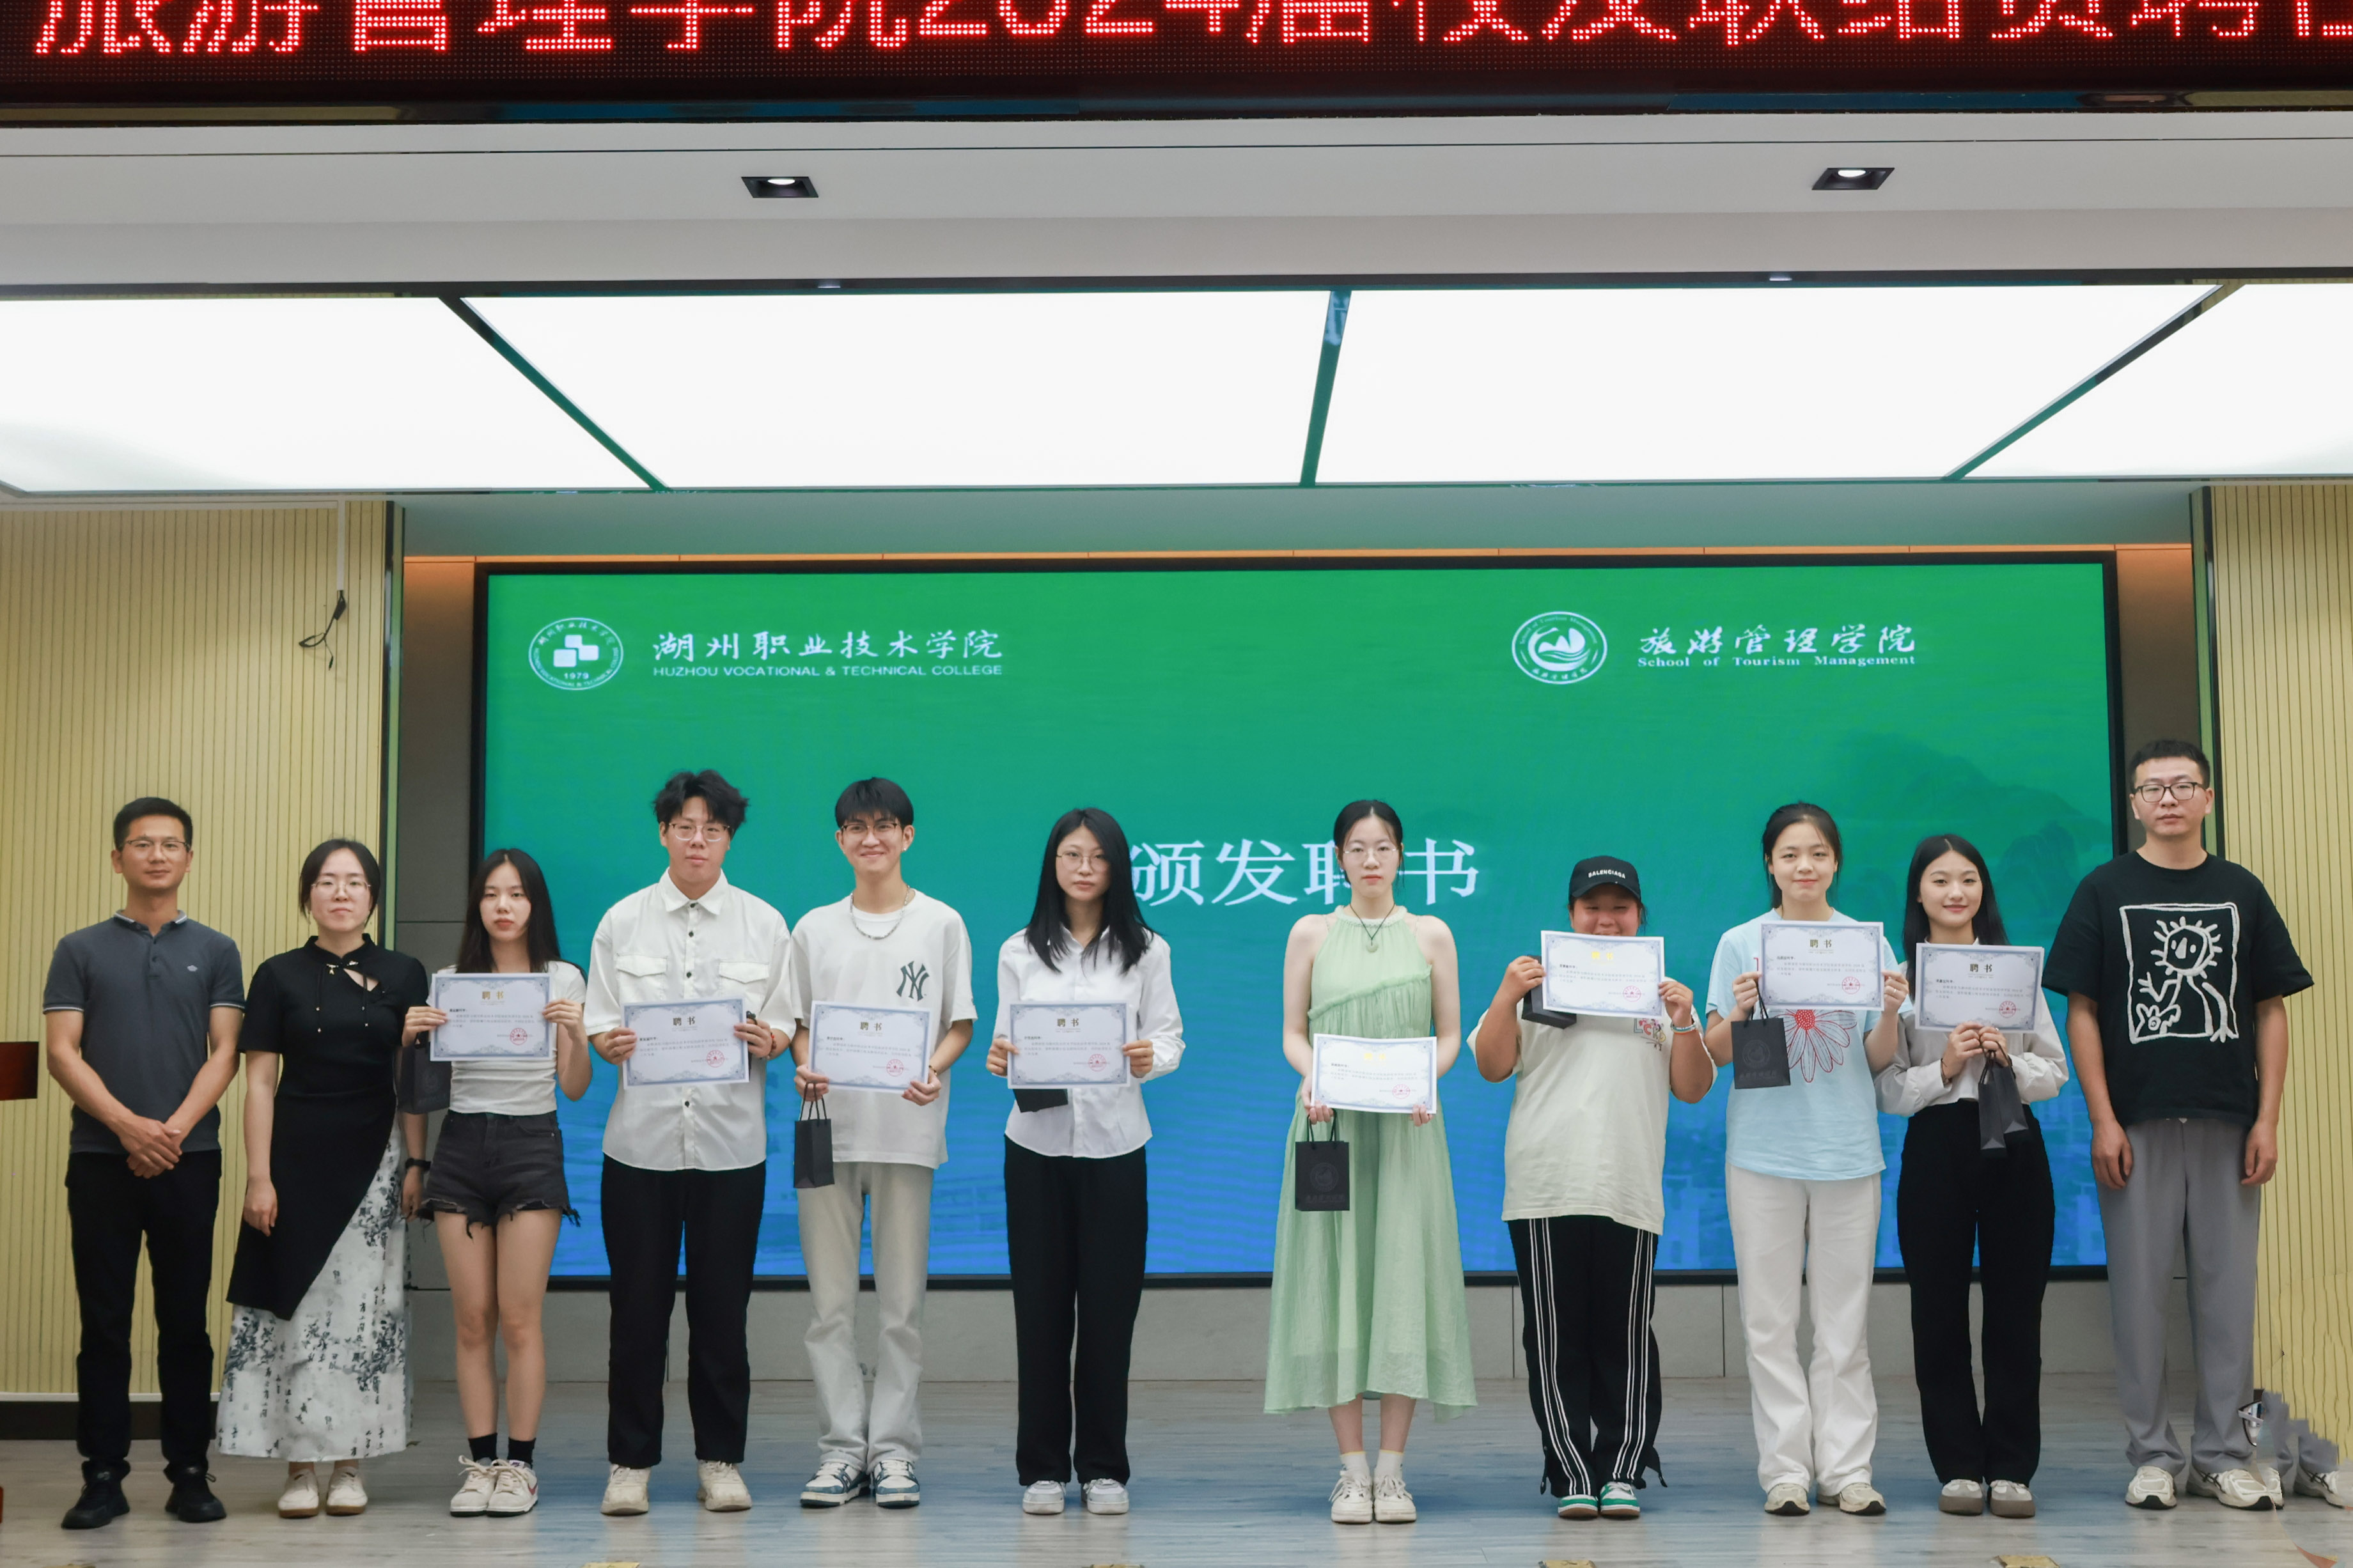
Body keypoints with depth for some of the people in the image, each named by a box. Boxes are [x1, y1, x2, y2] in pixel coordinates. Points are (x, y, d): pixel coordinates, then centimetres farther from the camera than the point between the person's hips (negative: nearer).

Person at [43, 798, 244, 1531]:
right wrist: (128, 1126, -13)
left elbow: (224, 1053, 3)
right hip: (100, 1159, 0)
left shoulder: (215, 952, 9)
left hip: (189, 1160, 0)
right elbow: (63, 1053, 0)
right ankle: (103, 1477, 9)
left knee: (186, 1321, 4)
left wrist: (175, 1128, -12)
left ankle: (189, 1473, 11)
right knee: (104, 1324, 3)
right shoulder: (81, 950, 7)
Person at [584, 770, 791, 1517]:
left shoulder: (764, 924, 7)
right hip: (642, 1138, 0)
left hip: (731, 1140, 0)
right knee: (638, 1303, 2)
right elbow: (598, 1020, 6)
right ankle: (630, 1462, 13)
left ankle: (720, 1460, 16)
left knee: (722, 1306, 5)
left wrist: (768, 1041, -15)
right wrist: (610, 1042, -16)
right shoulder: (623, 921, 7)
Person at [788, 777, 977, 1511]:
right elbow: (798, 1024, 13)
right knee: (830, 1301, 1)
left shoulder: (941, 923, 6)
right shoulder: (815, 929, 12)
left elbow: (961, 1024, 6)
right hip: (829, 1125, 2)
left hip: (908, 1128, -2)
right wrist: (805, 1069, -8)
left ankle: (894, 1450, 7)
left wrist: (933, 1071, -13)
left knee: (902, 1301, 0)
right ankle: (842, 1449, 8)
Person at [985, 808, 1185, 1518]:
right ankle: (1043, 1467, 13)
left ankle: (1104, 1467, 12)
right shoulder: (1019, 953, 8)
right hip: (1037, 1142, 1)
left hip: (1114, 1143, -1)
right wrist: (1000, 1061, -14)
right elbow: (1007, 1042, 8)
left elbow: (1170, 1037, 2)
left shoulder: (1146, 951, 4)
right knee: (1041, 1305, 3)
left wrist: (1150, 1058, -19)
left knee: (1108, 1305, 1)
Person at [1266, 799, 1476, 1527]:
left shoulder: (1430, 934, 9)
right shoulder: (1311, 933, 9)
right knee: (1337, 1281, -3)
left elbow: (1450, 1033, 8)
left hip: (1406, 1128, 0)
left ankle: (1392, 1468, 2)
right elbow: (1293, 1032, 8)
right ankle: (1352, 1470, 3)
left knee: (1403, 1279, -4)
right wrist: (1312, 1079, -12)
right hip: (1331, 1124, 0)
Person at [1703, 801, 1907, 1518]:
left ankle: (1846, 1468, 8)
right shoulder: (1741, 943, 4)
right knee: (1770, 1318, 0)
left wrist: (1892, 1013, -12)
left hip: (1847, 1149, 1)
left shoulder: (1868, 942, 7)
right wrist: (1737, 1013, -16)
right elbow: (1716, 1054, 3)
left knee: (1845, 1317, 3)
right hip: (1764, 1149, -1)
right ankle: (1786, 1468, 6)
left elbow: (1880, 1059, 7)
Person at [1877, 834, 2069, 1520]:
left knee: (2015, 1307, 2)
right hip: (1936, 1147, -1)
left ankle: (2011, 1468, 9)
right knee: (1941, 1309, 1)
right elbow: (1888, 1089, -2)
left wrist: (2008, 1059, -11)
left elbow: (2056, 1073, 7)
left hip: (2014, 1146, 1)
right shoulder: (1897, 976, 2)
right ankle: (1960, 1467, 10)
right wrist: (1945, 1068, -18)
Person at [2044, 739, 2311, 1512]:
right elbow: (2082, 1012, 1)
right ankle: (2152, 1453, 11)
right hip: (2137, 1122, -1)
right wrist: (2103, 1121, -7)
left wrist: (2267, 1120, 0)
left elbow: (2271, 1011, 8)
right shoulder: (2104, 891, 4)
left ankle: (2223, 1452, 14)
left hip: (2227, 1124, 2)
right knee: (2139, 1286, 1)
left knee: (2227, 1286, 5)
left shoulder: (2240, 891, 8)